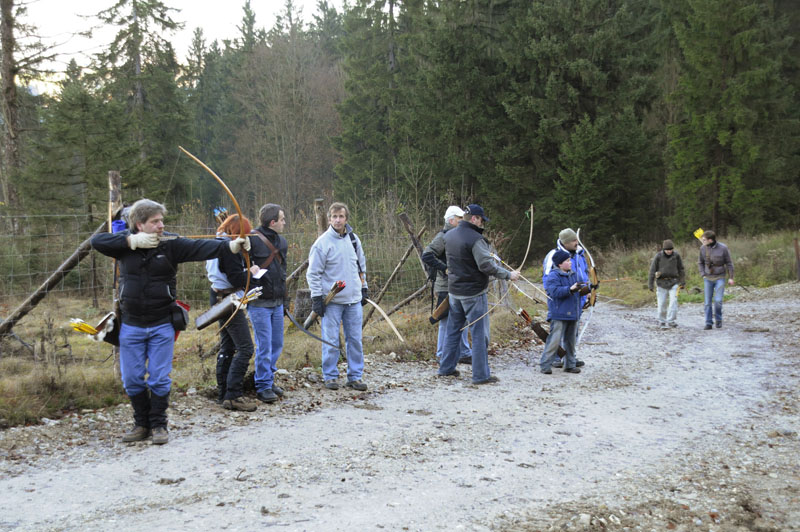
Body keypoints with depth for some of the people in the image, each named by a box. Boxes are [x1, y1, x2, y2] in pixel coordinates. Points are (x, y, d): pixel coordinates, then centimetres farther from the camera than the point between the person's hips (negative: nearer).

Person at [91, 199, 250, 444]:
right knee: (132, 380, 8)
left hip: (162, 325, -1)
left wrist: (230, 245, -35)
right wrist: (132, 241, -23)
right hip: (131, 325, 2)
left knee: (159, 379, 2)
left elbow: (201, 248, -19)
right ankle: (141, 424, 24)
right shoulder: (125, 245, -2)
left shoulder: (171, 244, -6)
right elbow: (97, 240, -15)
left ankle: (158, 425, 17)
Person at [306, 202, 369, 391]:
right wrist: (317, 297, -9)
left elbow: (361, 265, 21)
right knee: (331, 341, 0)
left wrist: (364, 289, 18)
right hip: (332, 301, -4)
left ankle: (355, 376, 14)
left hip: (354, 299, 4)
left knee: (355, 340, 7)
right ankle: (330, 376, 11)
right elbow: (313, 273, -5)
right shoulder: (322, 243, -7)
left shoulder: (354, 240, 9)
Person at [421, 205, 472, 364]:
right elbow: (427, 256, -22)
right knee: (446, 322, -3)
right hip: (445, 287, -9)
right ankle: (442, 355, 7)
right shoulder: (443, 237, -14)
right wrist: (445, 269, -24)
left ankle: (464, 353, 20)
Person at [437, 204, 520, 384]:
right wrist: (508, 275, -15)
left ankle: (446, 368, 26)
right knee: (479, 334, 0)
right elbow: (486, 265, -23)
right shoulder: (475, 239, -19)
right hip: (474, 293, -8)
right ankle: (481, 375, 3)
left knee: (453, 329, 18)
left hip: (454, 291, 8)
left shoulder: (449, 236, 7)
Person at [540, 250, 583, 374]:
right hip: (559, 315, -8)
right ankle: (545, 365, -2)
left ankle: (570, 365, 25)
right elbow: (555, 292, -24)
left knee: (570, 340, 15)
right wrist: (570, 289, -30)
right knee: (555, 340, -9)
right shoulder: (553, 276, -12)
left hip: (572, 314, 8)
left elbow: (579, 288, 25)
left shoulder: (573, 274, 14)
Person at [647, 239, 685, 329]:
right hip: (662, 283, -1)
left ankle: (670, 321, -14)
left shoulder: (676, 255, -1)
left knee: (673, 300, -14)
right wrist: (650, 284, -4)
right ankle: (662, 322, 13)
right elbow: (652, 270, -3)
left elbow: (681, 269, 9)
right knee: (662, 303, -1)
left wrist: (683, 282, 11)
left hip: (673, 282, 1)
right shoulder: (658, 256, -6)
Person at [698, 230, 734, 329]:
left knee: (718, 300, -11)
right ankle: (708, 323, 9)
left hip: (720, 278, -3)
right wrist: (703, 274, 0)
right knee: (707, 302, 1)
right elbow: (700, 262, 11)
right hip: (708, 279, 3)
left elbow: (729, 263, -2)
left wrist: (731, 277, -2)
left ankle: (718, 319, 12)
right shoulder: (703, 248, -5)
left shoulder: (723, 248, -13)